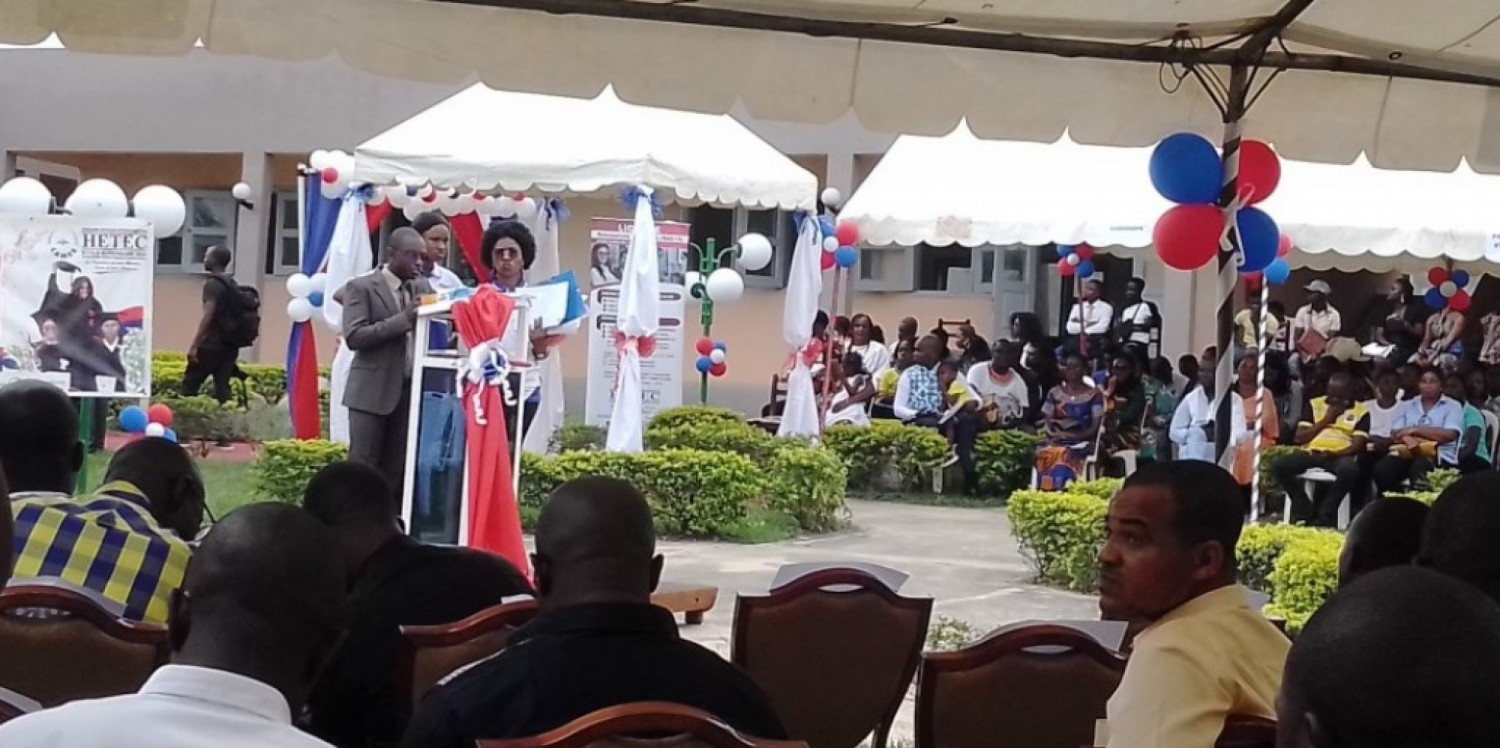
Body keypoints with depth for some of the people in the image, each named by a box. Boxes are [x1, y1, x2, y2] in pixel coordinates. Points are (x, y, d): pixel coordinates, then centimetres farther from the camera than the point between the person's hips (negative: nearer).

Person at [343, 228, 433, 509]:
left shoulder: (422, 287, 13)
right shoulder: (361, 287, -4)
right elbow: (354, 336, -14)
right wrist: (403, 319, -21)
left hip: (410, 390, 5)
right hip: (373, 391, -5)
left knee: (397, 471, 5)